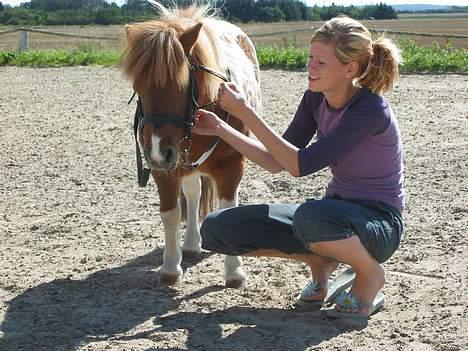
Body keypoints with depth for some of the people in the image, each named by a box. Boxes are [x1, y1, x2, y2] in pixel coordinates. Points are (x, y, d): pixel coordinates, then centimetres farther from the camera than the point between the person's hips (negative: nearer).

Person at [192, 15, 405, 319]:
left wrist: (245, 113, -29)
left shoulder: (371, 110, -25)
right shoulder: (316, 99, -1)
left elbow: (300, 165, -30)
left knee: (311, 215, -43)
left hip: (378, 224, -7)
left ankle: (371, 274, -9)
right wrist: (221, 129, -4)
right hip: (333, 213, 7)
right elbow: (277, 162, 5)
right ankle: (321, 261, 9)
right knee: (217, 228, -7)